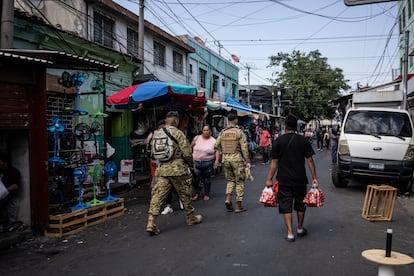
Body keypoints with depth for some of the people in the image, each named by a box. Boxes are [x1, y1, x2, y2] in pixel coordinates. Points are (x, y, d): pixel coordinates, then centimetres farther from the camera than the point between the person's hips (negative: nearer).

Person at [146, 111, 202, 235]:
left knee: (157, 195, 1)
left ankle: (151, 222, -7)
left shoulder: (156, 133, 8)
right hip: (178, 169, -4)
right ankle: (191, 217, 29)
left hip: (162, 170, 4)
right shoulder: (178, 133, -11)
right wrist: (191, 164, 5)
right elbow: (186, 153, -13)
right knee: (185, 194, 13)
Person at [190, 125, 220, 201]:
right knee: (195, 179, -2)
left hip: (208, 163, -1)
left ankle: (206, 194, 23)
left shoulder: (213, 141, -1)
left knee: (207, 178, 8)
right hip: (196, 162, 1)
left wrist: (216, 160, -14)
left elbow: (217, 151, -3)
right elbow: (190, 147, 11)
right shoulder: (197, 138, 3)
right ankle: (197, 193, 20)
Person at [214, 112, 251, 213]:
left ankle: (228, 199, 0)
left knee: (230, 180, 20)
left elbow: (216, 145, 4)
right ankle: (238, 206, 9)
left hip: (225, 158, 4)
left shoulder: (222, 132, 4)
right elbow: (244, 148, -11)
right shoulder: (239, 132, -8)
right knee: (239, 182, 6)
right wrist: (247, 161, -6)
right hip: (236, 158, -4)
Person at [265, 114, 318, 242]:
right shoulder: (303, 140, -1)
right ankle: (300, 228, 33)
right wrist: (314, 178, 4)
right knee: (300, 203, 19)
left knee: (286, 205, 5)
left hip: (284, 179, -2)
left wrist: (269, 179, 1)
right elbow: (310, 160, -2)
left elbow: (274, 162, -5)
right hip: (300, 179, 2)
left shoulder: (279, 141, -5)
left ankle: (290, 233, 3)